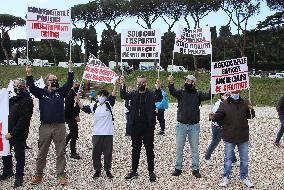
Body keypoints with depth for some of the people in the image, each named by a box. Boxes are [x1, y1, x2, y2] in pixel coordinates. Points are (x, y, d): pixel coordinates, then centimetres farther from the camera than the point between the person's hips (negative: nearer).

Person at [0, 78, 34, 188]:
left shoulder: (27, 101, -12)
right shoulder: (12, 99, 12)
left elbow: (23, 120, -18)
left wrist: (12, 133, -19)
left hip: (19, 134, -8)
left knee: (19, 156, 4)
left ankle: (19, 177, 17)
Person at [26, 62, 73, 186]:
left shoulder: (61, 92, 5)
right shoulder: (41, 92, 5)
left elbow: (69, 84, -7)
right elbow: (32, 87, -8)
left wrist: (70, 70, -17)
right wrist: (29, 74, -20)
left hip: (59, 126, 0)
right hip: (45, 126, 1)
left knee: (60, 153, 6)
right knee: (42, 153, 11)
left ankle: (61, 175, 17)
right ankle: (38, 174, 25)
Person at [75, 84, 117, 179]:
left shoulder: (109, 105, 2)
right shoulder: (94, 106, 6)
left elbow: (113, 96, -10)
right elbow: (84, 108, -2)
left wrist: (115, 85, -21)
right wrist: (78, 101, -17)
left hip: (108, 133, -1)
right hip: (96, 133, 2)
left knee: (108, 153, 6)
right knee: (96, 153, 7)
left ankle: (108, 170, 21)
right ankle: (97, 170, 22)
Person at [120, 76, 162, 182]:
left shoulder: (151, 94, -1)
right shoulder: (134, 94, 8)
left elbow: (159, 98, -20)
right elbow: (124, 96, -9)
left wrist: (158, 89, -40)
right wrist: (122, 86, -27)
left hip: (148, 127, -3)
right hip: (135, 126, 3)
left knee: (149, 150, 6)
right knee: (135, 149, 13)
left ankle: (151, 172, 17)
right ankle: (134, 171, 24)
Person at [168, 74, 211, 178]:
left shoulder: (198, 94, 0)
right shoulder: (181, 92, -1)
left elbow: (208, 96, -14)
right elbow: (173, 92, -20)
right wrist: (171, 84, -39)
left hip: (194, 126, 0)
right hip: (181, 125, 1)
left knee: (194, 148, 10)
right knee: (179, 148, 9)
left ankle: (195, 169, 21)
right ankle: (178, 168, 21)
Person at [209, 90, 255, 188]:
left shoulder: (245, 103, 2)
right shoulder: (224, 104, -4)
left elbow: (250, 116, 6)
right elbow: (219, 116, -6)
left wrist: (251, 110, -15)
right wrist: (213, 117, -28)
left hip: (243, 137, 2)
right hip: (229, 137, -2)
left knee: (244, 159, 14)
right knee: (228, 158, 11)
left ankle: (244, 177, 32)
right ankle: (226, 177, 25)